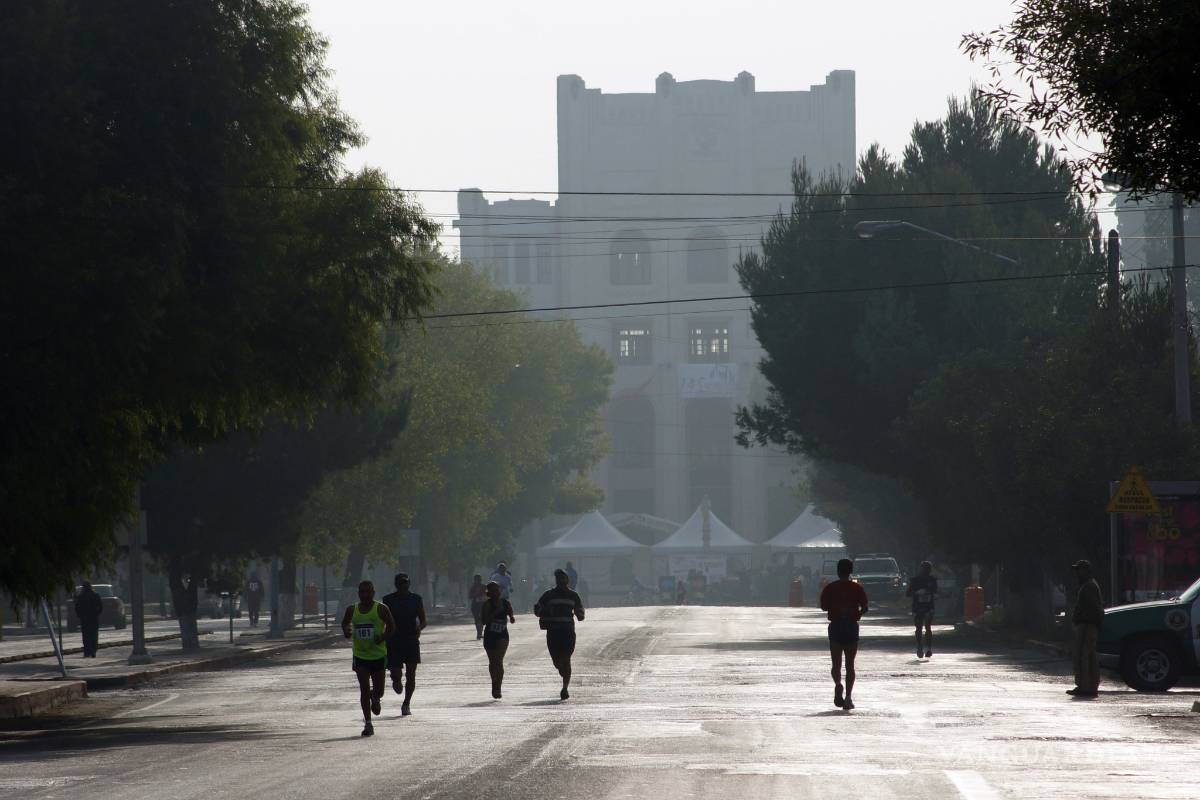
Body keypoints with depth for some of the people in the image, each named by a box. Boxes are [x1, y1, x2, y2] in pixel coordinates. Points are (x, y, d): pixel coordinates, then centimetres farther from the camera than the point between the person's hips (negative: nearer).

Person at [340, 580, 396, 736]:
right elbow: (345, 625, 16)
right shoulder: (352, 610, 3)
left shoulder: (381, 609, -5)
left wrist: (382, 637, -20)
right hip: (360, 655, 1)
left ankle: (376, 699, 44)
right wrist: (347, 632, -7)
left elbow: (391, 627, -2)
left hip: (378, 655, -1)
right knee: (364, 689, -7)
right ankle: (367, 723, -3)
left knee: (378, 690, 5)